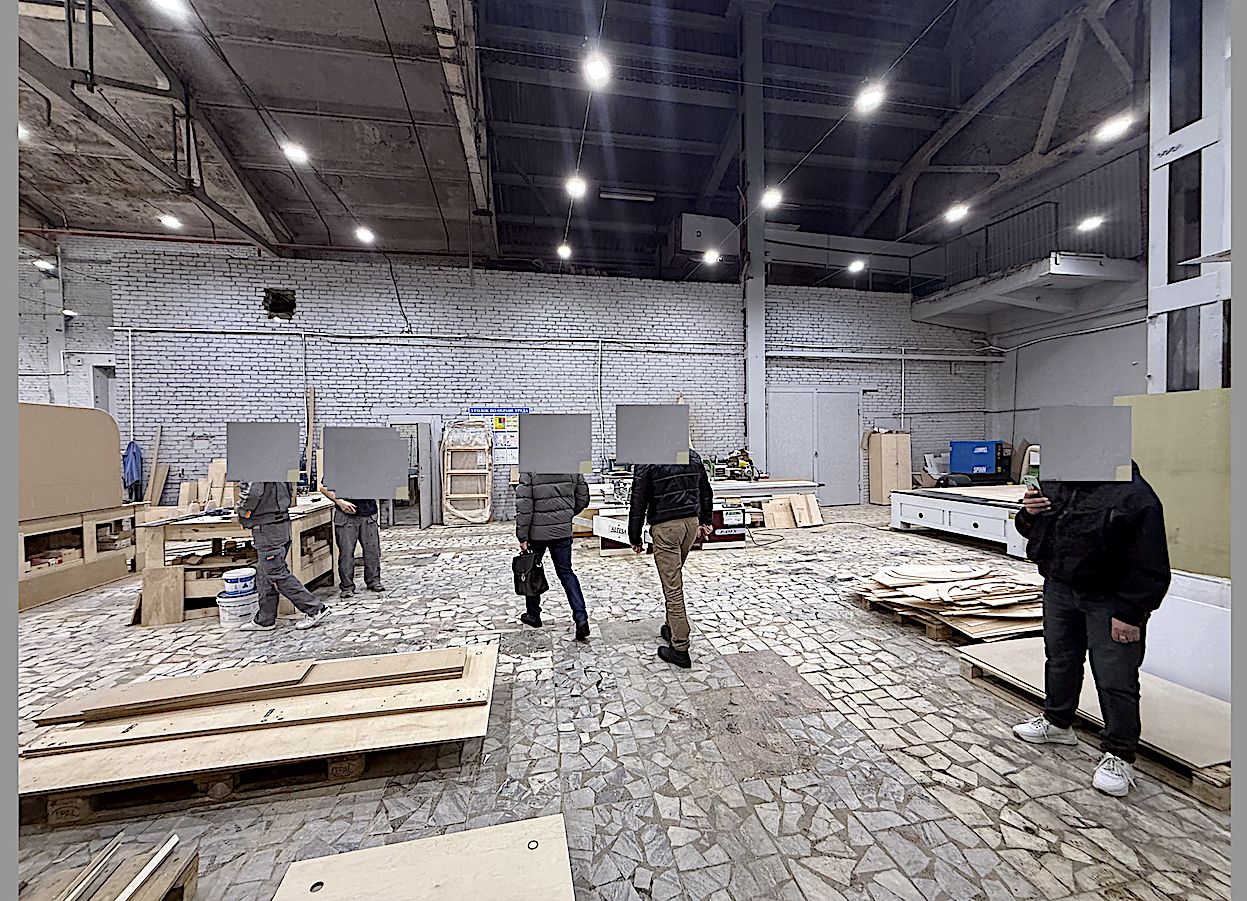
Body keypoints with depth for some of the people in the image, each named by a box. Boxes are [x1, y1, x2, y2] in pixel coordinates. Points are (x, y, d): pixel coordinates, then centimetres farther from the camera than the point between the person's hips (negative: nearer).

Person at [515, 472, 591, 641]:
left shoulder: (529, 471, -13)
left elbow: (524, 507, -15)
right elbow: (583, 498, 6)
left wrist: (522, 537, -9)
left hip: (537, 532, -3)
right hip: (563, 532, 3)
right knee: (566, 573, 12)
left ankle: (533, 615, 33)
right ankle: (581, 618, 0)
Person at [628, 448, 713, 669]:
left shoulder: (647, 463, -9)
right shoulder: (693, 455, 6)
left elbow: (638, 502, -9)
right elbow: (705, 491, 14)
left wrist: (635, 537, -1)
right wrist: (706, 520, 25)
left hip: (665, 527, -6)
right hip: (691, 522, 6)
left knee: (672, 587, -1)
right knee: (674, 576, 24)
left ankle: (680, 649, 6)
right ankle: (672, 627, 34)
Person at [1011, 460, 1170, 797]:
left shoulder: (1135, 496, -17)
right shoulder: (1056, 483, 2)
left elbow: (1148, 567, -16)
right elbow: (1035, 530, 15)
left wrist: (1130, 613, -17)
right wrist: (1029, 516, -9)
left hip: (1108, 602, -6)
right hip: (1059, 589, 6)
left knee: (1115, 679, 3)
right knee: (1060, 660, 20)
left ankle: (1119, 755, 22)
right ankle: (1058, 722, 39)